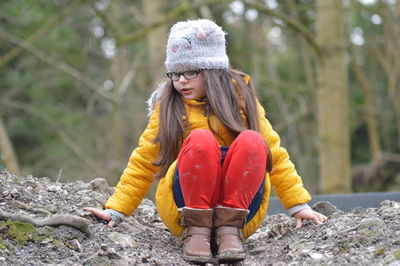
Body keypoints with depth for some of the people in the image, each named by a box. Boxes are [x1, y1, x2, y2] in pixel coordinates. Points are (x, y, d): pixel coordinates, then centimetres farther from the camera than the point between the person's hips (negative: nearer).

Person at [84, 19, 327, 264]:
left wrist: (299, 205, 3)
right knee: (200, 139, -29)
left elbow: (273, 152, 8)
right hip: (184, 206, -1)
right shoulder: (168, 105, 7)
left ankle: (230, 227, -24)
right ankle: (196, 228, -23)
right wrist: (116, 210, 2)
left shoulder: (240, 96, 7)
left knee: (251, 141, -28)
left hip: (241, 205, 1)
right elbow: (143, 162, 10)